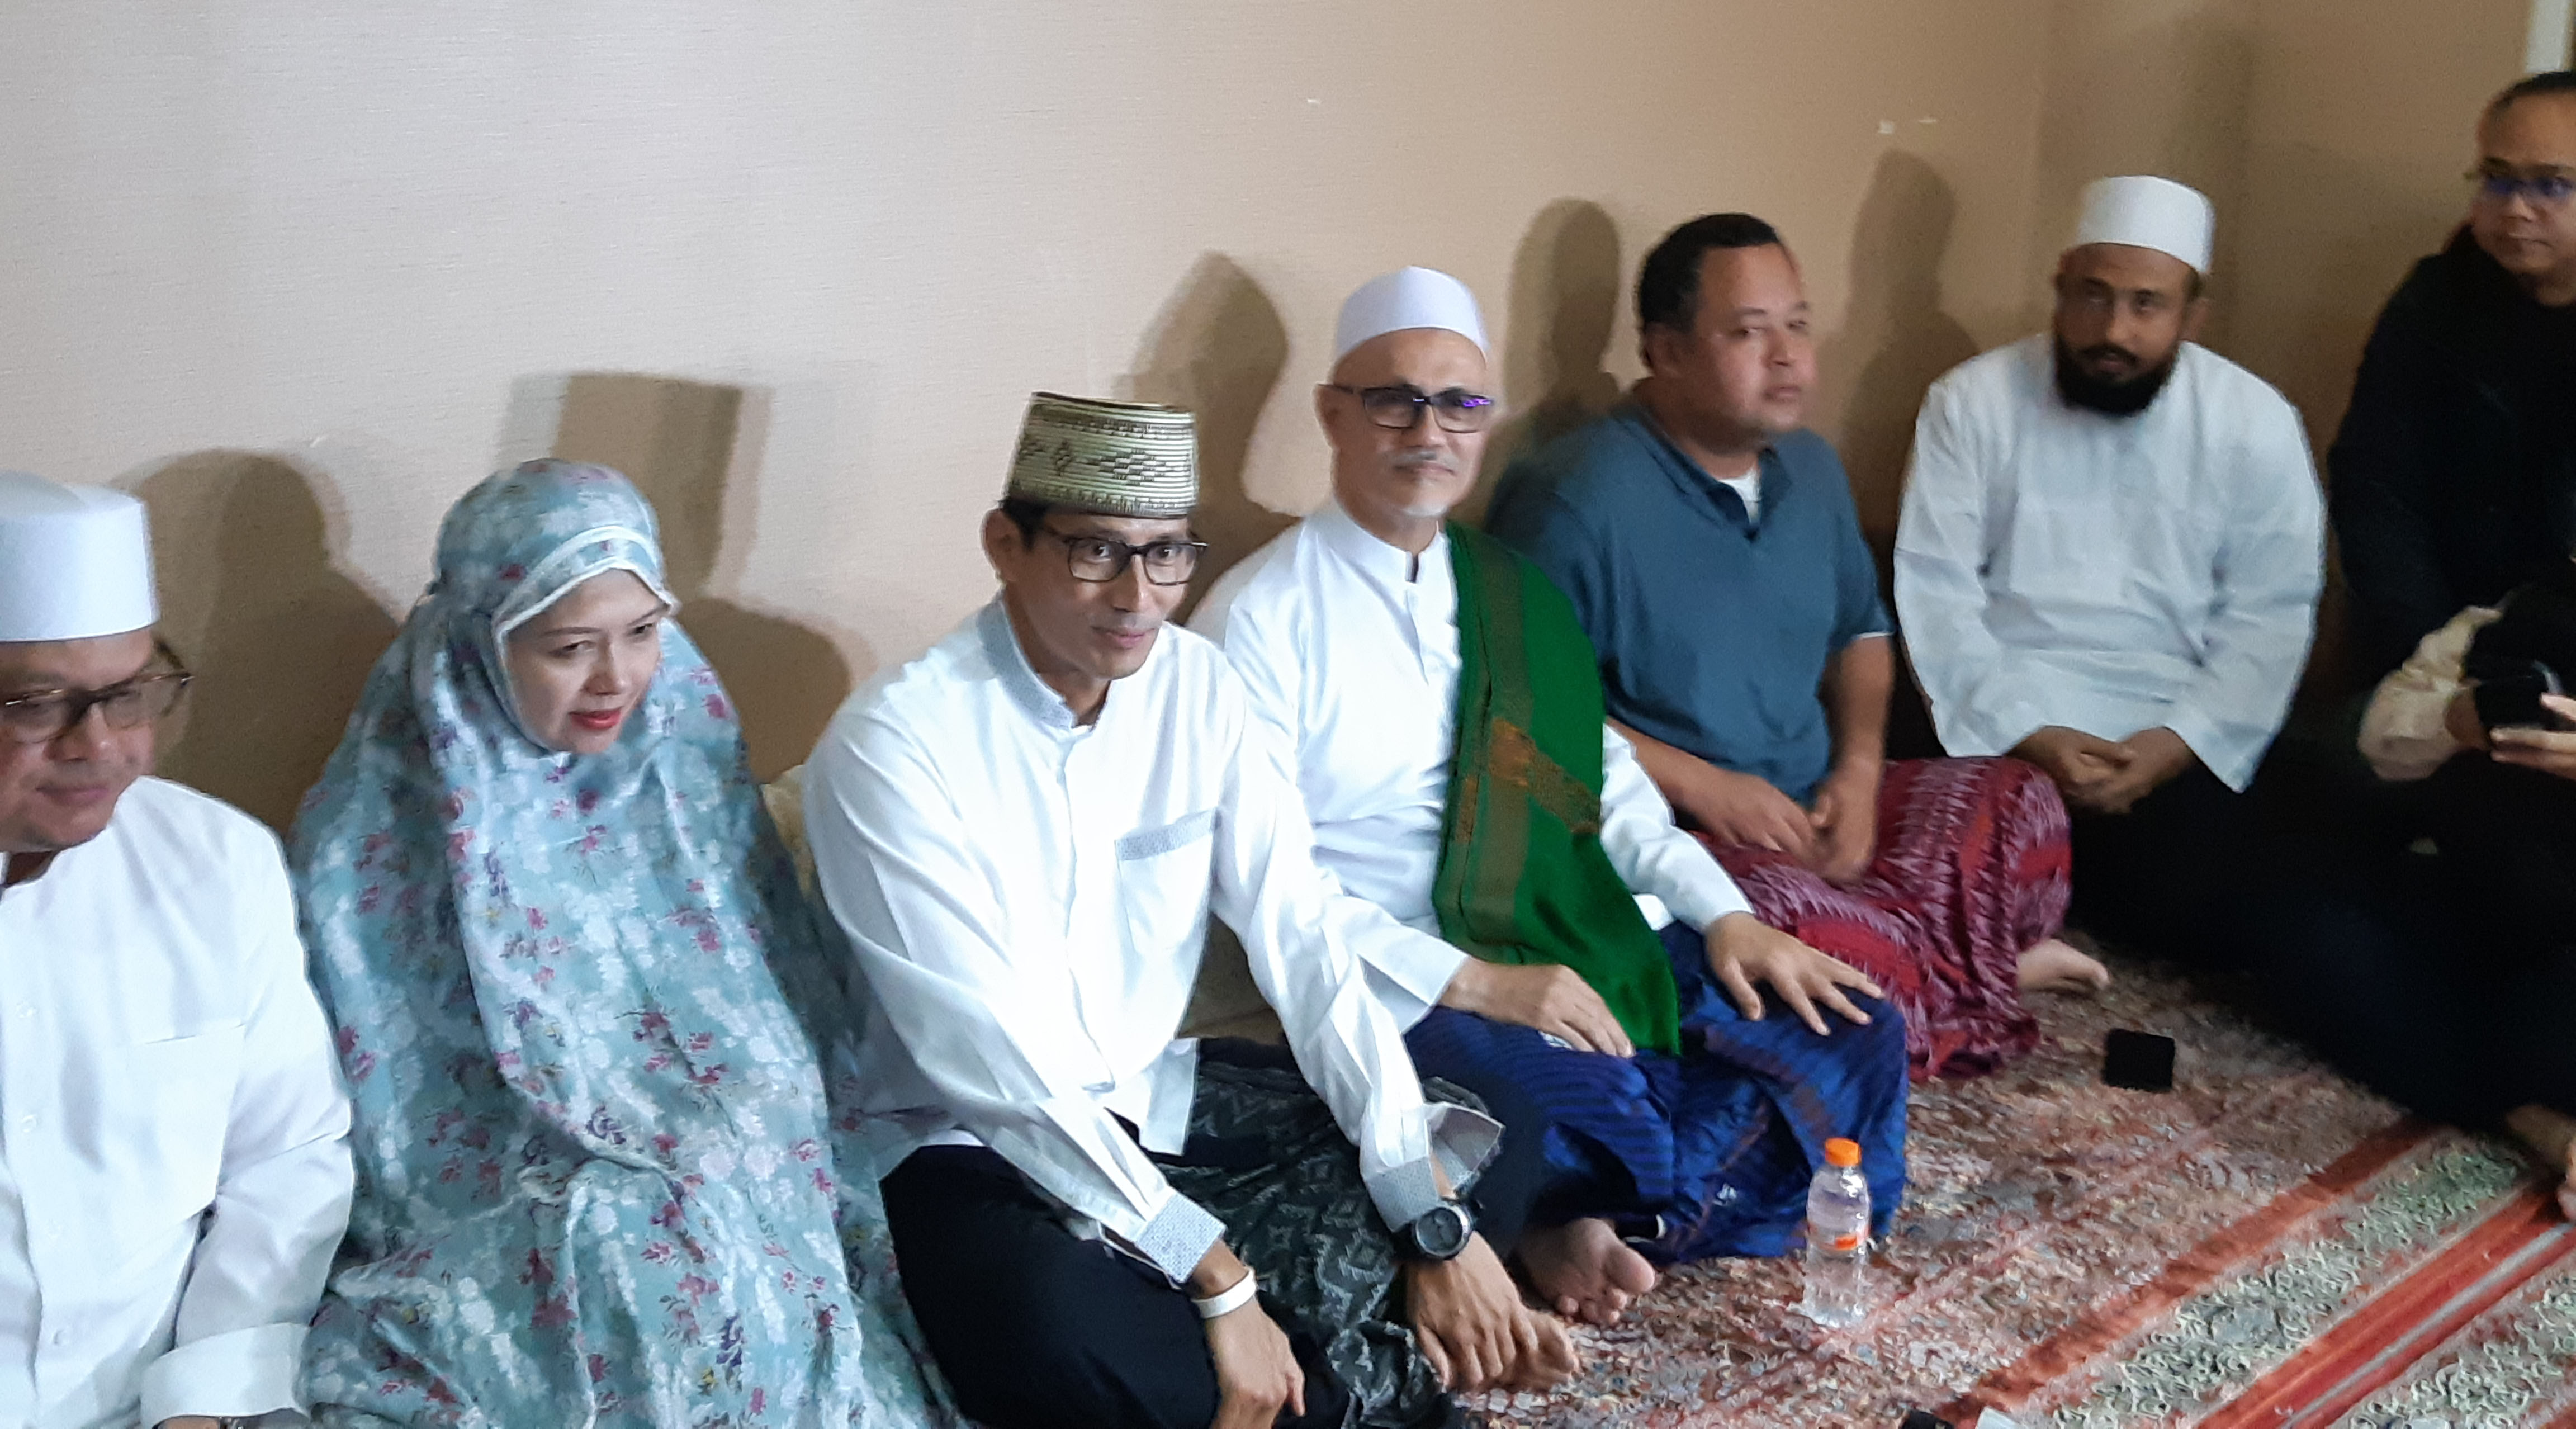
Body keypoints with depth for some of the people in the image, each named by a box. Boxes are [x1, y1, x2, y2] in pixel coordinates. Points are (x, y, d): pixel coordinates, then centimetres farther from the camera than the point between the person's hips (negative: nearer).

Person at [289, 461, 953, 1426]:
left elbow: (783, 1002, 10)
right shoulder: (376, 823, -8)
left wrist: (784, 1160, -1)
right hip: (495, 1210, -3)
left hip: (731, 1176, 3)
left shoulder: (690, 753, 2)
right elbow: (363, 1103, -3)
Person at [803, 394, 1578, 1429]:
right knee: (1059, 1336, -36)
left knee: (1466, 1162, -8)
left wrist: (1436, 1222, -16)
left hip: (1156, 1098, 6)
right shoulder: (890, 750, -22)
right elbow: (998, 1067, -26)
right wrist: (1220, 1282, -28)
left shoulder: (1197, 686, -4)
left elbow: (1306, 937, -7)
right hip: (973, 1143, -5)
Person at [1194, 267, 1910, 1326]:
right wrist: (1472, 983, -21)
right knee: (1605, 1101, -36)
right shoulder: (1261, 618, -6)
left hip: (1581, 947, 7)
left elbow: (1604, 781, 17)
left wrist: (1725, 915, 0)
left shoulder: (1508, 591, 15)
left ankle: (1590, 1221, -8)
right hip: (1402, 989, -7)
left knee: (1855, 1037, -7)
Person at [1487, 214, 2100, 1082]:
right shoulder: (1579, 497, -15)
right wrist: (1701, 787, -19)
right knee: (1792, 927, -34)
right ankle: (1977, 972, -8)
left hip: (1816, 809, 8)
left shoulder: (1811, 469, 11)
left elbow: (1860, 630, 24)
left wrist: (1859, 767, 4)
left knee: (2021, 805, -1)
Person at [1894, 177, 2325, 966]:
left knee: (2207, 915, -20)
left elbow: (2270, 612, 1)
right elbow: (1934, 586, -4)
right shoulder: (1973, 402, -1)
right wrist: (2025, 733, -16)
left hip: (2175, 733, 1)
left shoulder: (2257, 423, 2)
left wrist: (2177, 743, -14)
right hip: (2001, 716, -1)